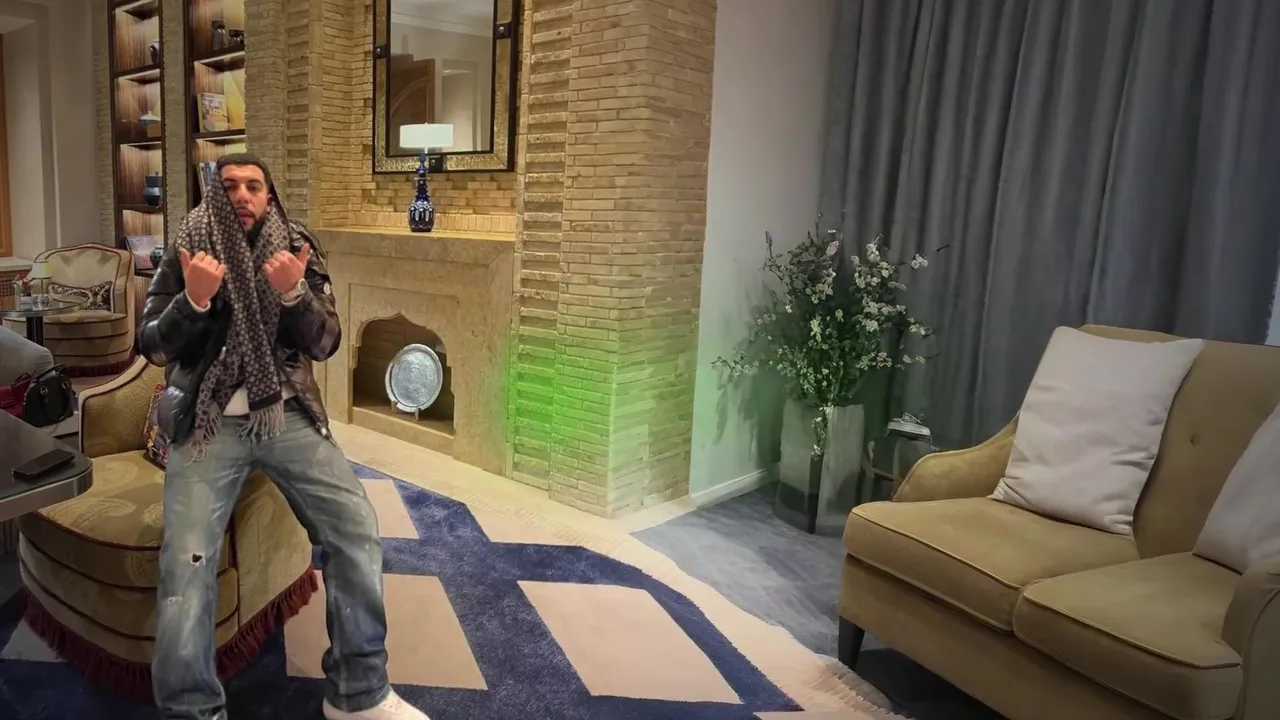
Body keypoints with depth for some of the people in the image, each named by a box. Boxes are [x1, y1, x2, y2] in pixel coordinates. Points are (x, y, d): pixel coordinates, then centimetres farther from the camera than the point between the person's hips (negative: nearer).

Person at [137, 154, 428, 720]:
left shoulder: (295, 251, 8)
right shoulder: (185, 256, 6)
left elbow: (324, 344, -1)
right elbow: (152, 345, 0)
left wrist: (293, 293, -21)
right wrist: (193, 300, -20)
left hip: (285, 413, 1)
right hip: (207, 420, -1)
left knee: (357, 526, -15)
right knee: (186, 562, -20)